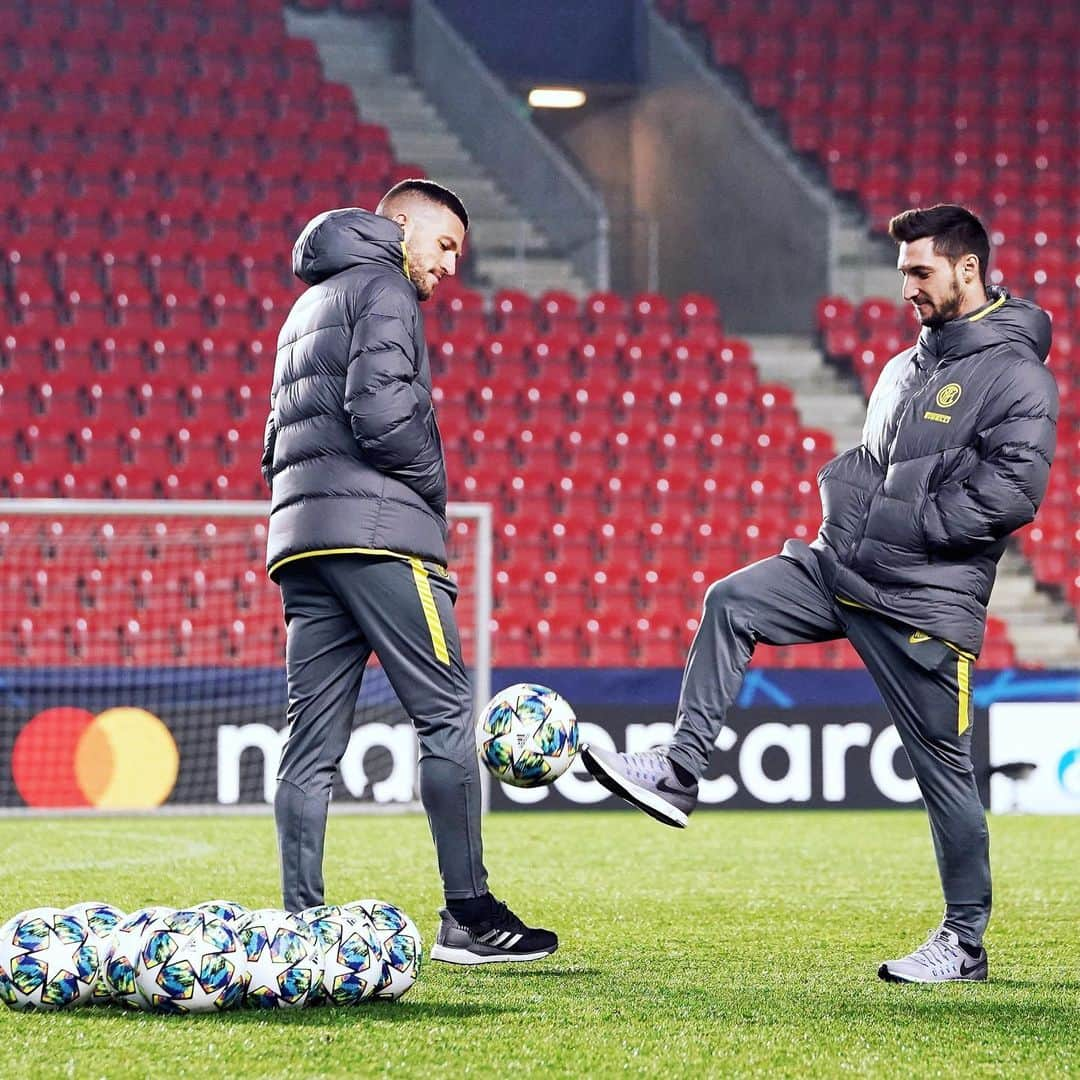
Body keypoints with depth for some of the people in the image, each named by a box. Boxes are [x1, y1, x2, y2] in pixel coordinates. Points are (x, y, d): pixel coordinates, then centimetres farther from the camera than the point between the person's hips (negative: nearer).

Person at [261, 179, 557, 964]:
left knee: (312, 740, 4)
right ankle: (469, 915, -9)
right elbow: (382, 407, -16)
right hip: (377, 531, -9)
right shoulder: (383, 289, -1)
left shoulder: (309, 307, 29)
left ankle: (301, 923, -1)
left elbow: (279, 435, 26)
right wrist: (434, 485, -3)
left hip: (298, 535, 9)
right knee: (447, 717, -7)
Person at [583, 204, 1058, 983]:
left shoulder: (1016, 375, -10)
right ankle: (679, 774, -7)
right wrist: (844, 494, 3)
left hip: (927, 600, -8)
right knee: (731, 604, -8)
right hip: (847, 569, 8)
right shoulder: (907, 367, 15)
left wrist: (901, 524, -18)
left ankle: (966, 942, 9)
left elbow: (1014, 493, -21)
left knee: (942, 766, -1)